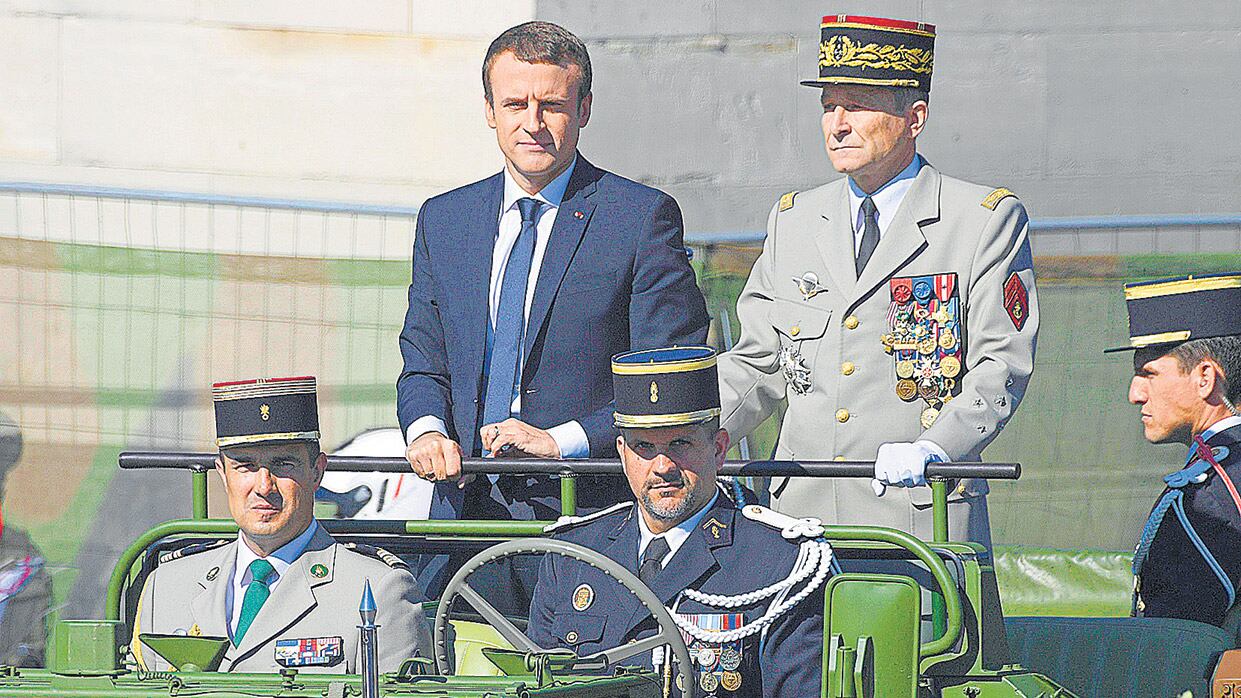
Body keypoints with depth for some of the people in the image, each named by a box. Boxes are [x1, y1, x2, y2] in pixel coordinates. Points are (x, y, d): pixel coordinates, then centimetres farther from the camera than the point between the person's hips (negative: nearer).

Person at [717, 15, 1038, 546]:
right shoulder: (793, 221, 16)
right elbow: (757, 362, 18)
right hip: (802, 512, 4)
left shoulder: (987, 220, 1)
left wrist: (935, 448, -22)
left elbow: (1001, 365, -6)